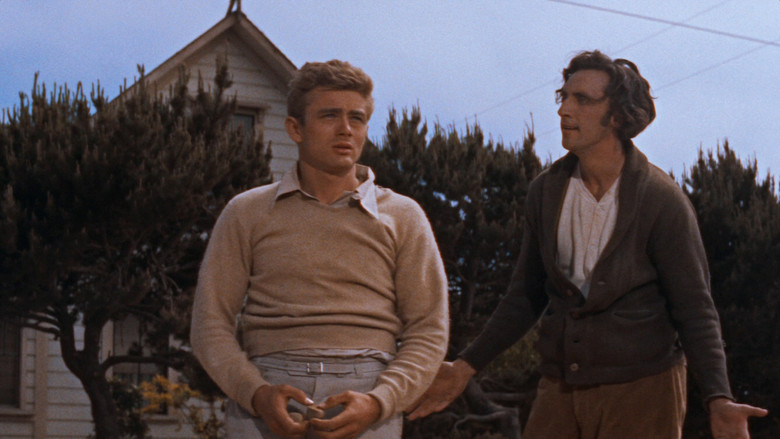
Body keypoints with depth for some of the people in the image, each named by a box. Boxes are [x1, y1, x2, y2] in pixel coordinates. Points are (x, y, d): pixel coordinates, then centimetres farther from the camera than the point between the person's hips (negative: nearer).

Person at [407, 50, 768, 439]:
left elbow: (694, 309, -8)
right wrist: (466, 366, 8)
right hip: (560, 388, 4)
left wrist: (718, 400, -21)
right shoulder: (545, 191, 5)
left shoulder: (662, 200, -9)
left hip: (641, 390, -4)